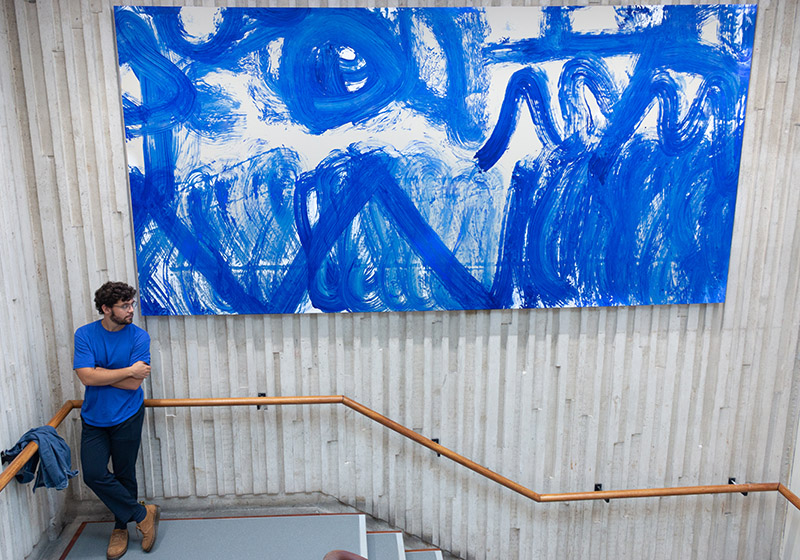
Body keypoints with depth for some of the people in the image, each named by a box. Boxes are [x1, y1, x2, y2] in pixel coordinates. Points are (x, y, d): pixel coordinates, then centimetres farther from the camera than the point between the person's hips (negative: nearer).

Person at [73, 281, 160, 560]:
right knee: (94, 474, -7)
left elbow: (133, 384, -15)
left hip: (127, 418, -1)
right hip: (94, 419, 2)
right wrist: (129, 370, -18)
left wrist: (98, 374, -15)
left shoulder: (139, 336, -9)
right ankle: (143, 515, 11)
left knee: (124, 476, 8)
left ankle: (121, 528, 33)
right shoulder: (84, 334, -5)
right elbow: (86, 377, -18)